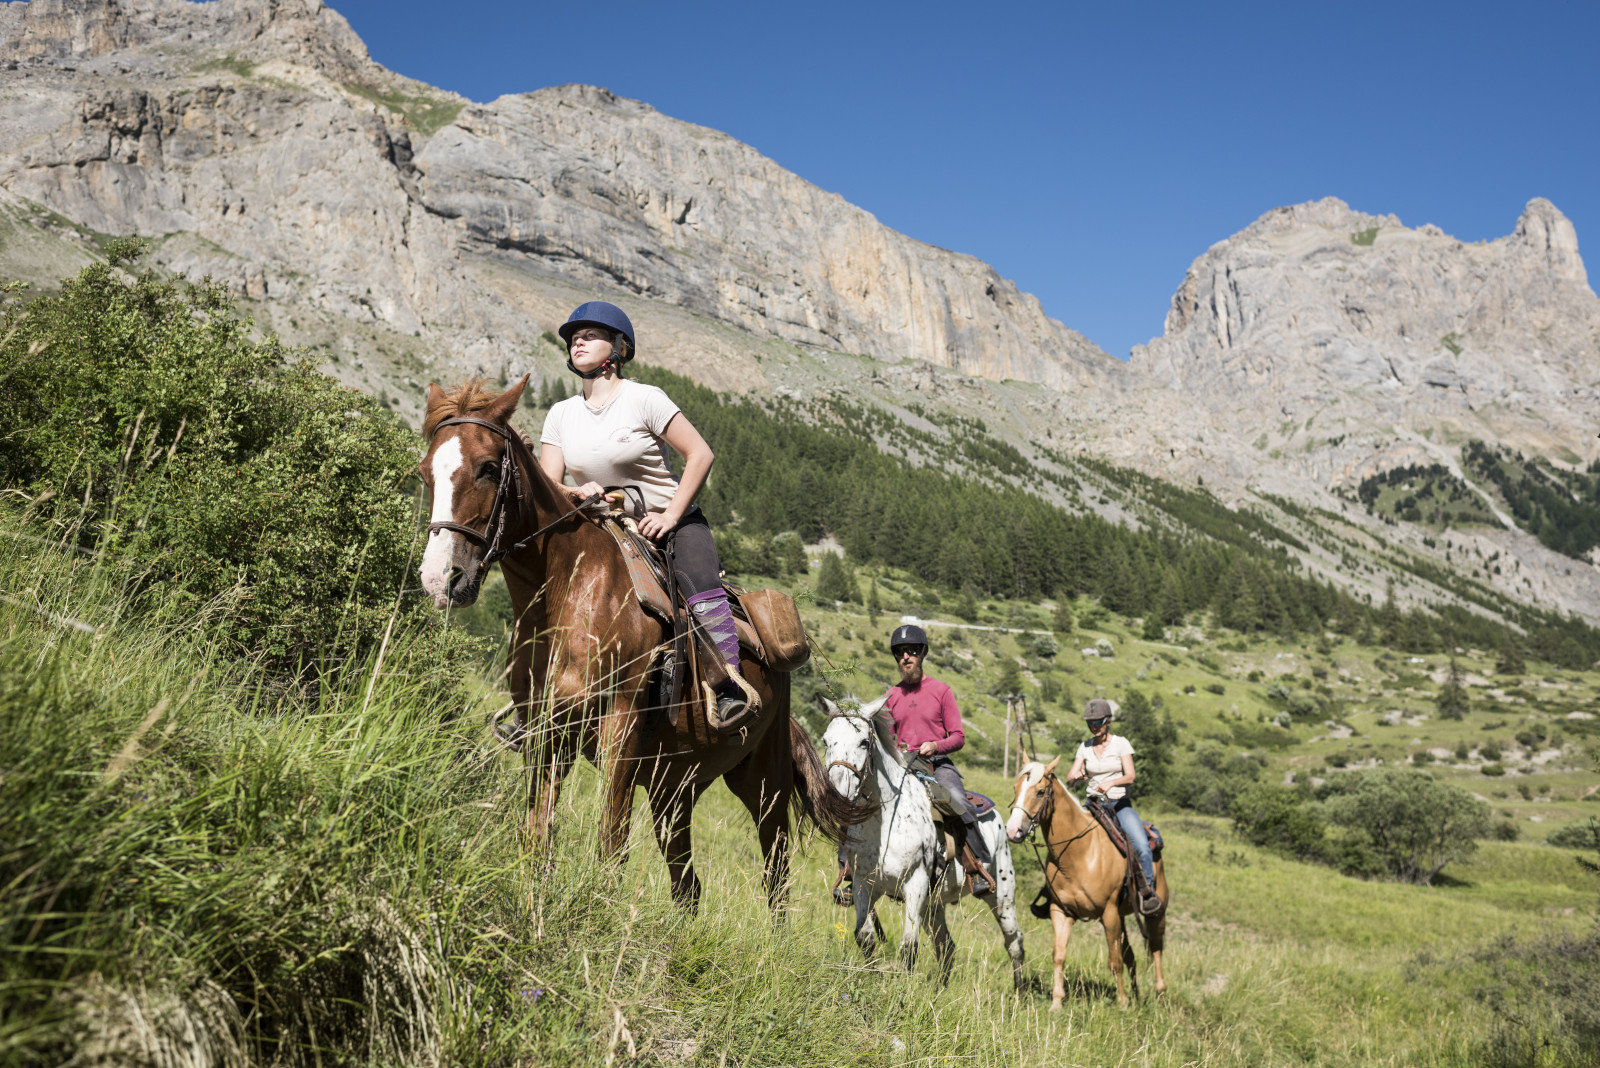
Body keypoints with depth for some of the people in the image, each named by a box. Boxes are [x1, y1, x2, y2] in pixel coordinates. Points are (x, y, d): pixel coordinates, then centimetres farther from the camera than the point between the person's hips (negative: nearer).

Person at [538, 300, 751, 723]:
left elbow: (701, 454, -13)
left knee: (699, 583, -32)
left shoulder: (644, 399, -9)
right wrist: (578, 492, -20)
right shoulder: (561, 414, 5)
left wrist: (670, 516, -20)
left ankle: (730, 679, -37)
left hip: (671, 521, -5)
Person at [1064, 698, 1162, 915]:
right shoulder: (1085, 748, 7)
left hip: (1120, 803, -3)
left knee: (1142, 846, -27)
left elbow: (1130, 777, -14)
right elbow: (1070, 778, 1)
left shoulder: (1121, 744, -2)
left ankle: (1149, 891, -10)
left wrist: (1110, 783, -34)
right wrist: (1075, 777, -24)